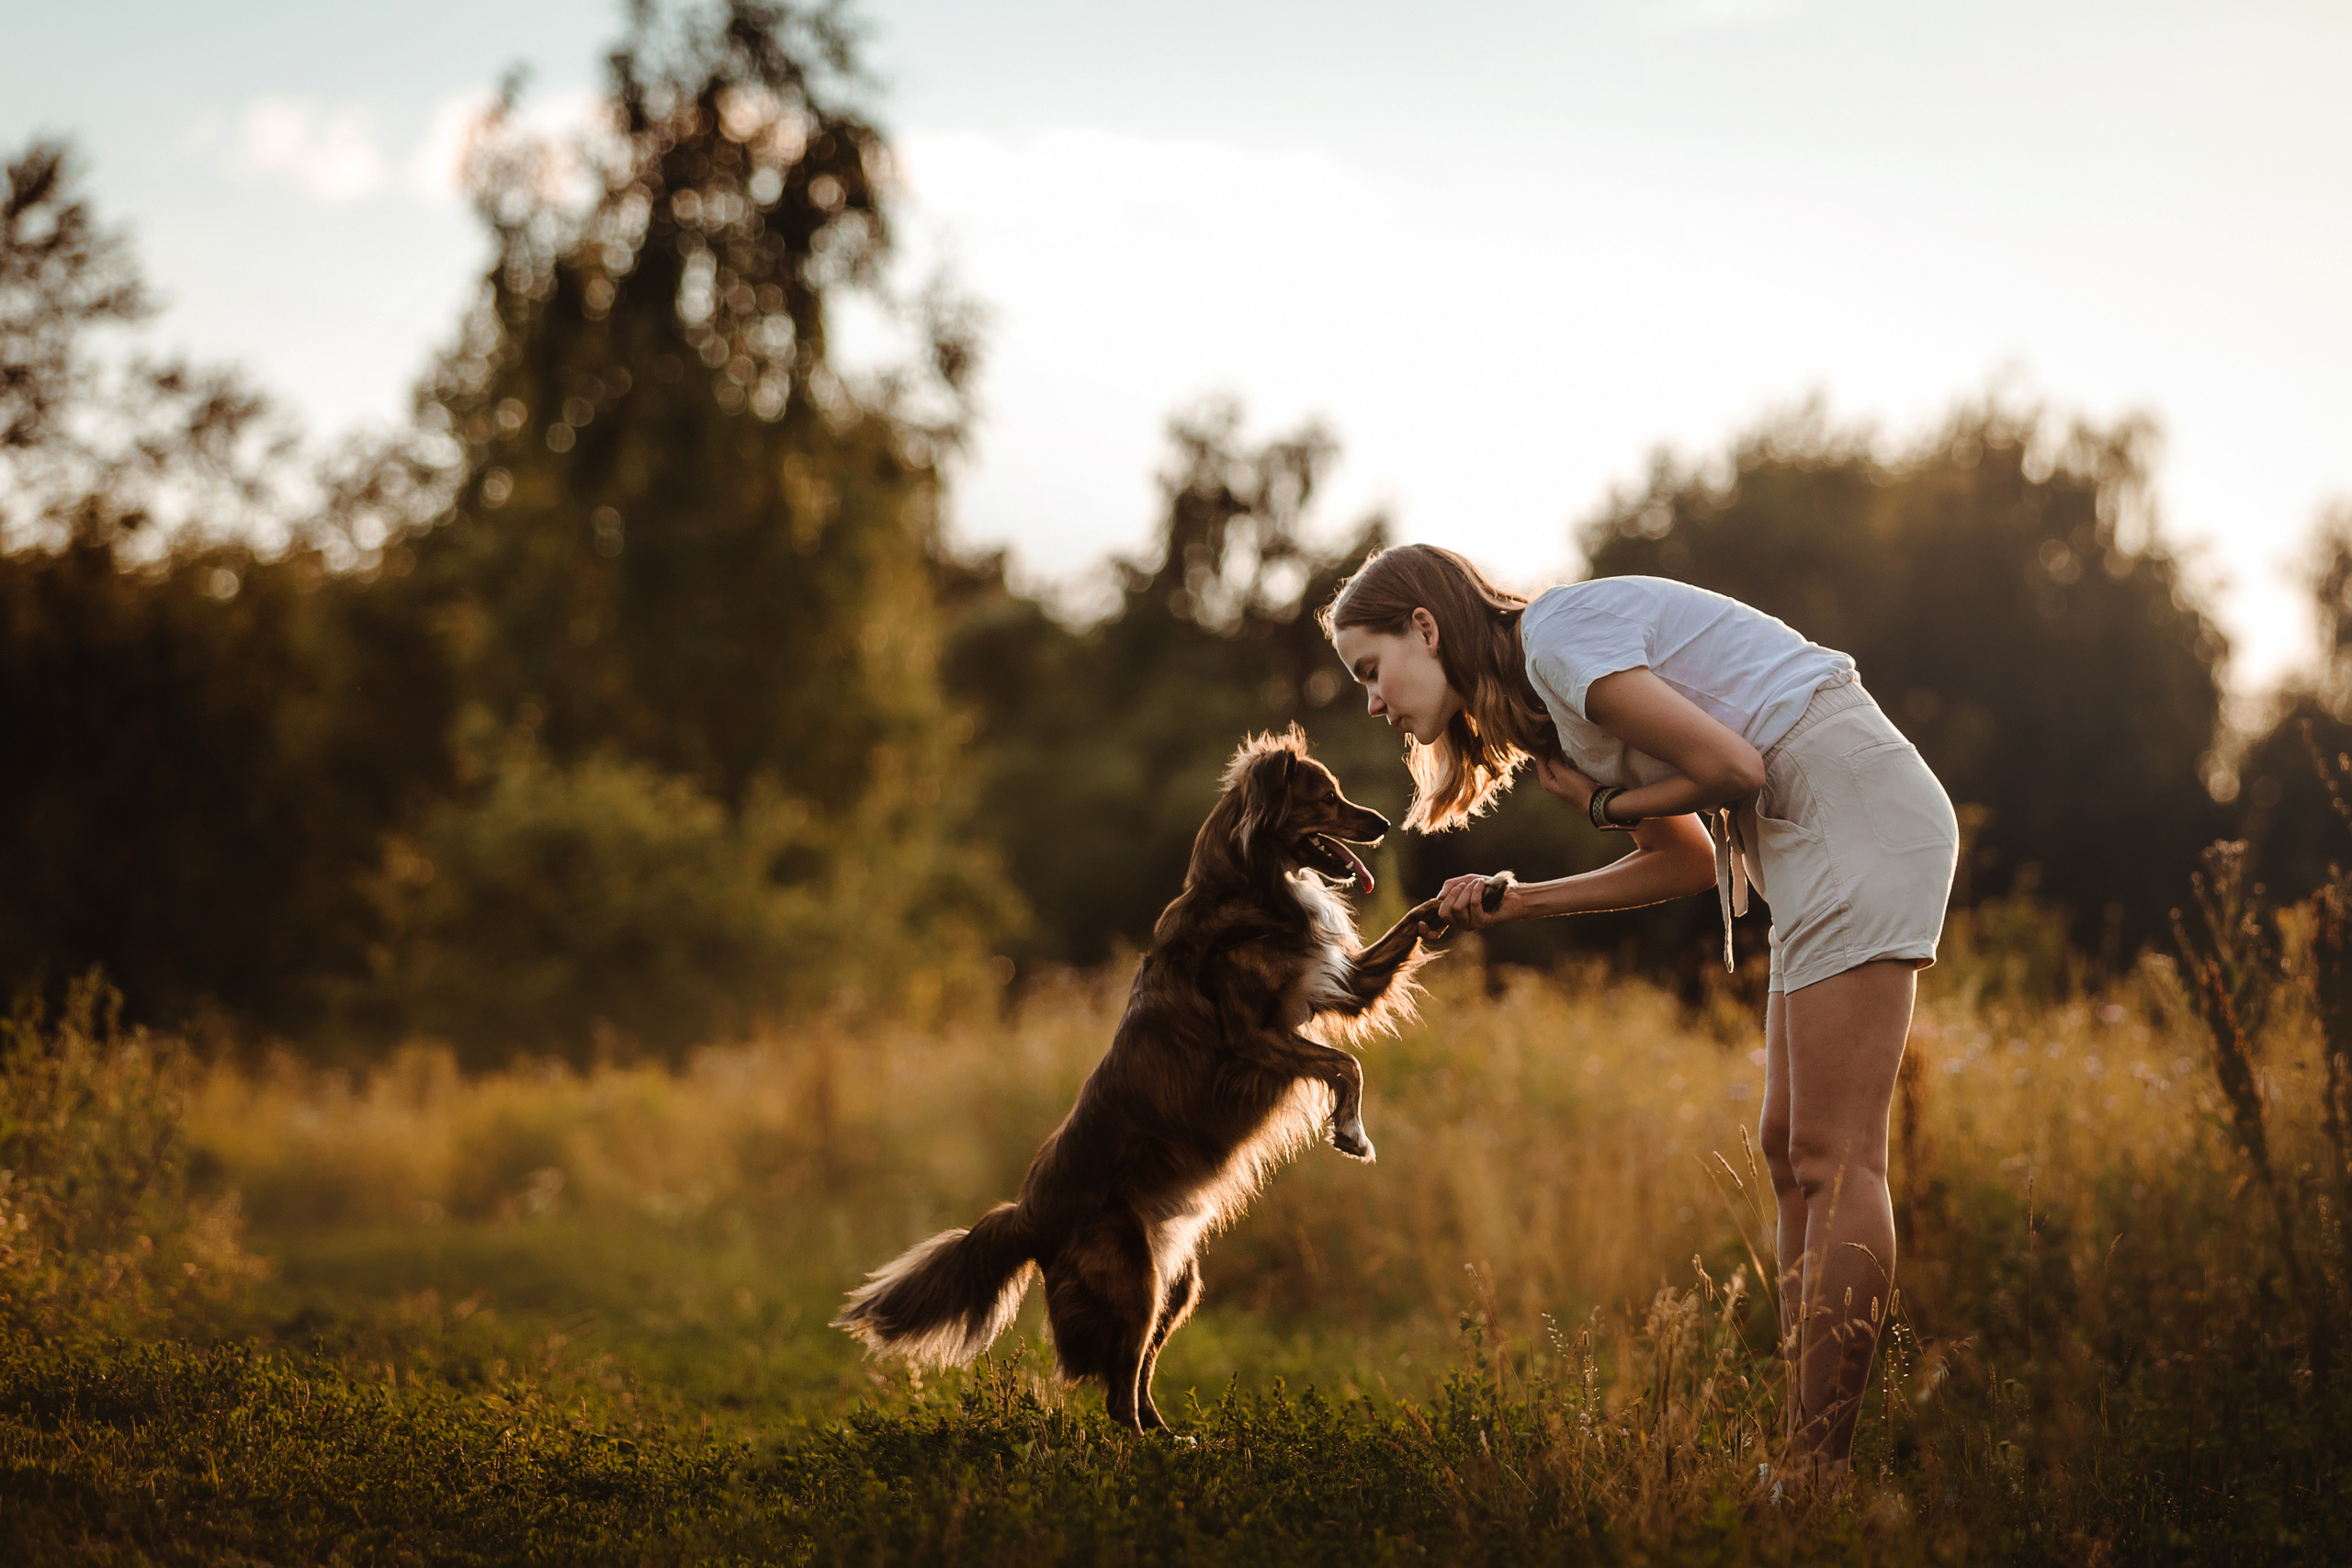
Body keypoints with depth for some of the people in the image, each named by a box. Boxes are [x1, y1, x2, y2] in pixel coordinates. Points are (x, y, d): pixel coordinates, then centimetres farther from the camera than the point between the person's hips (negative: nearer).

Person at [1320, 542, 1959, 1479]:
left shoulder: (1558, 637, -11)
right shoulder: (1547, 693, 19)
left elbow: (1733, 767, -15)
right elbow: (1692, 861, 18)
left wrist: (1603, 803, 1)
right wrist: (1518, 904, 10)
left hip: (1859, 811, -10)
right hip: (1823, 840, 10)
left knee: (1834, 1162, -12)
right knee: (1792, 1153, 8)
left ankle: (1819, 1473, -12)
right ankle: (1808, 1454, 8)